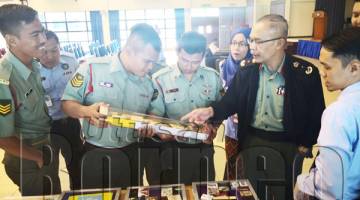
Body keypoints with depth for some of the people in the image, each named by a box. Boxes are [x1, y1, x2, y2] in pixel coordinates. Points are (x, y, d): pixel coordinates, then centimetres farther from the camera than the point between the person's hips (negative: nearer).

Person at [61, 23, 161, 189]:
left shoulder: (148, 83, 2)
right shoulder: (92, 69, -13)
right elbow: (67, 104, -9)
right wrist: (87, 111, -30)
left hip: (131, 153, 3)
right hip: (95, 152, -3)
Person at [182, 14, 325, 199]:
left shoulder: (305, 73, -12)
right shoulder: (246, 72, -3)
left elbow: (316, 115, -6)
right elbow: (229, 103, -1)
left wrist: (305, 146, -8)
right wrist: (211, 111, -20)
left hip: (287, 145, -2)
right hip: (251, 142, 3)